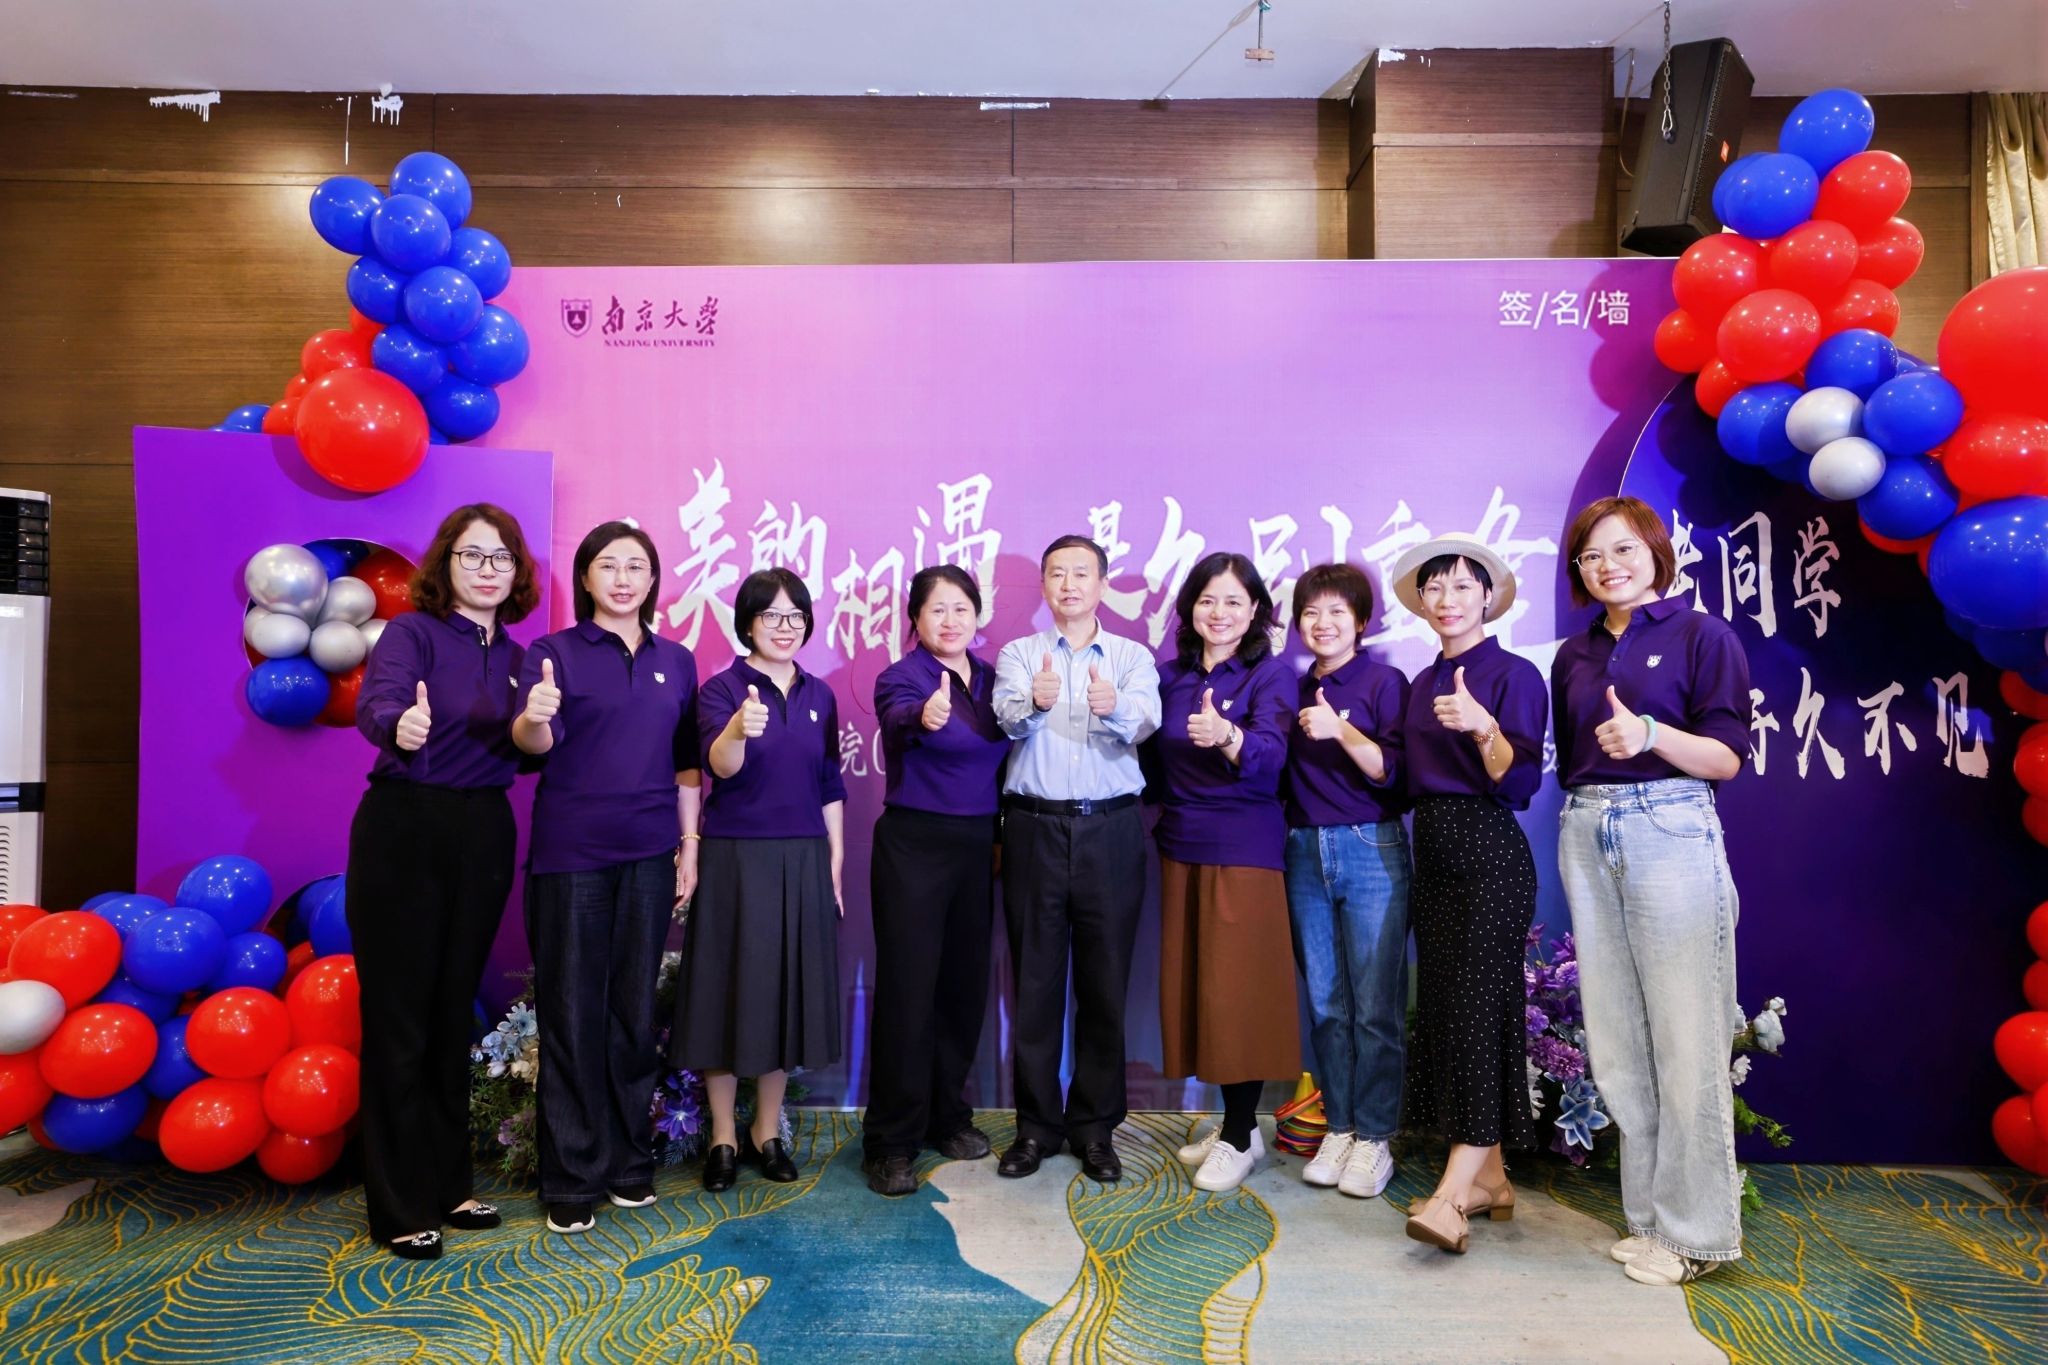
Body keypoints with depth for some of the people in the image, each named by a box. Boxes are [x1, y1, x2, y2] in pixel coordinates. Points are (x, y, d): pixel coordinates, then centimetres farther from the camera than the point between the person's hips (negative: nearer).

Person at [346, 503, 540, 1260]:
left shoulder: (516, 656, 9)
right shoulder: (412, 632, -7)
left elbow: (519, 754, 2)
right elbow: (376, 699, -26)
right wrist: (400, 725, -50)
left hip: (482, 837, 5)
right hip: (404, 832, -5)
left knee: (453, 1013, 15)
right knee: (399, 1019, 2)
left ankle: (447, 1183, 28)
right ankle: (399, 1208, 15)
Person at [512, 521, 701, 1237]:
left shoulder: (676, 660, 10)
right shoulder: (555, 651, -1)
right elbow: (536, 740, -16)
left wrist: (690, 844, 8)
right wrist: (534, 718, -38)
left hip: (648, 854, 3)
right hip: (570, 851, -3)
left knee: (636, 1009, 11)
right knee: (572, 1012, 4)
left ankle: (629, 1161, 26)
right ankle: (572, 1178, 17)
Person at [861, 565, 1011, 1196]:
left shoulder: (992, 681, 9)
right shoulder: (901, 677, -8)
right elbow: (898, 718, -31)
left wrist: (1003, 836, 7)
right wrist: (923, 717, -53)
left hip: (977, 848, 6)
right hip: (914, 846, -5)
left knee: (965, 986, 12)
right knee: (908, 991, -2)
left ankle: (946, 1115, 30)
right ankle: (891, 1141, 10)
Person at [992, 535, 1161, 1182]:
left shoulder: (1133, 656, 8)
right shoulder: (1018, 654, 9)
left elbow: (1145, 722, -11)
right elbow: (1007, 717, -10)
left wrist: (1115, 708, -34)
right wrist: (1034, 701, -34)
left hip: (1110, 829, 0)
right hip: (1034, 826, 0)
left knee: (1105, 981, 5)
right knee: (1035, 979, 5)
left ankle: (1095, 1126, 20)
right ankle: (1036, 1124, 19)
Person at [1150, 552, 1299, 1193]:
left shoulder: (1271, 674, -6)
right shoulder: (1171, 676, 9)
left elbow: (1270, 755, -22)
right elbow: (1157, 760, 14)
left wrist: (1226, 737, -42)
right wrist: (1164, 810, -5)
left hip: (1244, 849, -5)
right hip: (1181, 846, 6)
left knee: (1238, 988, -3)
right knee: (1190, 984, 9)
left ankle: (1240, 1136, 12)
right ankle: (1236, 1122, 24)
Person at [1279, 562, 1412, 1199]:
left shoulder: (1384, 681, -2)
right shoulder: (1294, 690, 12)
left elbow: (1393, 772, -10)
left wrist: (1341, 730, -22)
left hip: (1372, 849, -4)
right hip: (1304, 852, 5)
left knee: (1376, 1005, -1)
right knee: (1325, 1003, 9)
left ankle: (1374, 1137, 10)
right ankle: (1339, 1126, 20)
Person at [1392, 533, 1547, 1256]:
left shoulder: (1514, 674, -6)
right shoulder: (1423, 682, 14)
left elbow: (1520, 780, -14)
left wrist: (1483, 727, -31)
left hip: (1489, 852, -7)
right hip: (1432, 850, 8)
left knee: (1478, 1006, -9)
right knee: (1445, 1006, 8)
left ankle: (1452, 1195, -9)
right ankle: (1489, 1176, 19)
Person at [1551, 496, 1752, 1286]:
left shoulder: (1701, 636, 1)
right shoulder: (1573, 656, 15)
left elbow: (1726, 758, -6)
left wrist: (1650, 733, -22)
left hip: (1671, 831, -5)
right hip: (1588, 839, 5)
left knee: (1685, 1039, -2)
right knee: (1617, 1042, 7)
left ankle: (1696, 1231, 10)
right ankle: (1650, 1216, 19)